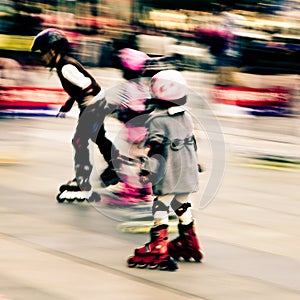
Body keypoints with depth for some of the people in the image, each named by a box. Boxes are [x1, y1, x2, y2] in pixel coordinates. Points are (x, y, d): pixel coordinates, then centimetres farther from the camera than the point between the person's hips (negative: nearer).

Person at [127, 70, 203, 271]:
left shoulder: (157, 120, -14)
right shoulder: (187, 117, 9)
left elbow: (155, 148, -19)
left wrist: (147, 170, -18)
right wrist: (195, 164, 31)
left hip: (168, 178, -7)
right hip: (189, 176, 7)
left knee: (160, 209, -5)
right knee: (183, 207, 20)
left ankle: (158, 249, -9)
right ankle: (189, 245, 31)